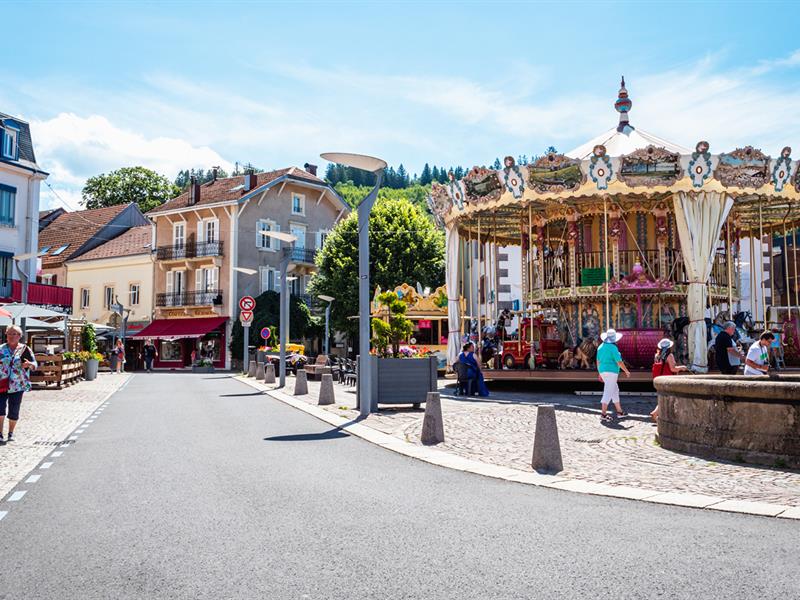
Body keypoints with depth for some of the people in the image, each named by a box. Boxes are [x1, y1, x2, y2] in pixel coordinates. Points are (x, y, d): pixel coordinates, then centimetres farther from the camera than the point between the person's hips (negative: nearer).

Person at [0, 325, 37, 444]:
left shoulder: (24, 349, 3)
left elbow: (35, 364, 2)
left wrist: (29, 364, -18)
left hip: (17, 385, -1)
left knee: (14, 412, 4)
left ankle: (11, 433, 21)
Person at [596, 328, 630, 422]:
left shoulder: (601, 347, 10)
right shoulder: (613, 347, -14)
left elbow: (598, 361, 14)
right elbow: (619, 362, -15)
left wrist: (600, 373, 21)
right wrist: (626, 371, -1)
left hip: (603, 371, 8)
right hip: (611, 372, -8)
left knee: (615, 391, 18)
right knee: (608, 393, -8)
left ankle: (619, 411, 25)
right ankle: (603, 414, -11)